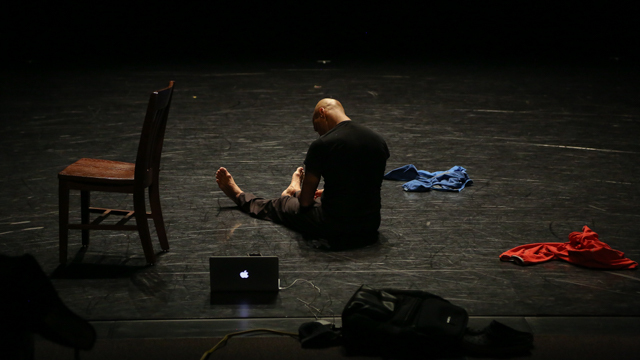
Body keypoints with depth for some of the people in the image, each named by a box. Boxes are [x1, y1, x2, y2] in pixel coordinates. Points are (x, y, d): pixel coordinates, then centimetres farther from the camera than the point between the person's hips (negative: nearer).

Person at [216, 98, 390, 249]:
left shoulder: (322, 145, -15)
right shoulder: (379, 141, 4)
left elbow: (305, 202, -5)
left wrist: (296, 189, 20)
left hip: (335, 230, -5)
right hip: (371, 227, 5)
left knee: (279, 205, 27)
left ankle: (238, 195, 55)